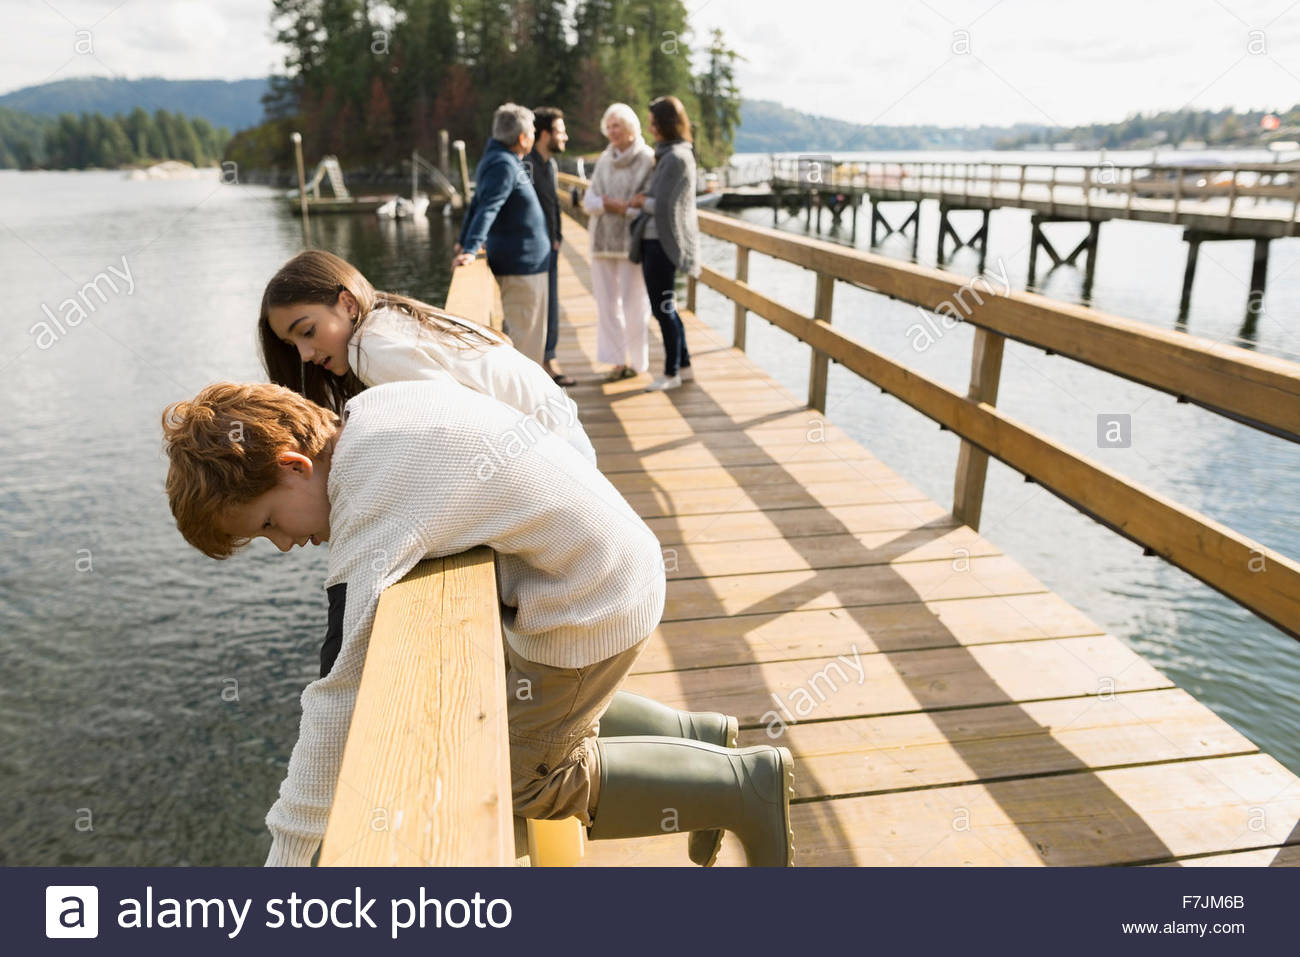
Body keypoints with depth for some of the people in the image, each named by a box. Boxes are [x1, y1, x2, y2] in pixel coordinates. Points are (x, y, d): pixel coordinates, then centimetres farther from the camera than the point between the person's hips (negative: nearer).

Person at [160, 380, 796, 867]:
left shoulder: (371, 506, -25)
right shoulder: (373, 405, 1)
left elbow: (341, 697, -24)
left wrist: (286, 853, -14)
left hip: (591, 609, -9)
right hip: (615, 555, 9)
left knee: (521, 779, 6)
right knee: (533, 712, 24)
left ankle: (743, 786, 8)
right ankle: (695, 736, 32)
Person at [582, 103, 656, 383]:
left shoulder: (648, 160, -5)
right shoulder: (604, 160, 13)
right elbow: (589, 200, 7)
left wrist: (613, 205, -10)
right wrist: (621, 206, -11)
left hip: (631, 242, -6)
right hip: (603, 242, 6)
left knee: (634, 304, -2)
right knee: (606, 303, 6)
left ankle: (638, 362, 12)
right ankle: (619, 361, 15)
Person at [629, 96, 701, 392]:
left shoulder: (676, 157, -16)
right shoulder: (668, 153, 15)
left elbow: (663, 205, -18)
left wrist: (640, 201, -1)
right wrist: (645, 198, 3)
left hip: (663, 242, -10)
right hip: (654, 238, 10)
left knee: (663, 307, -2)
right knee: (664, 307, 14)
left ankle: (672, 373, 9)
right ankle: (684, 366, 23)